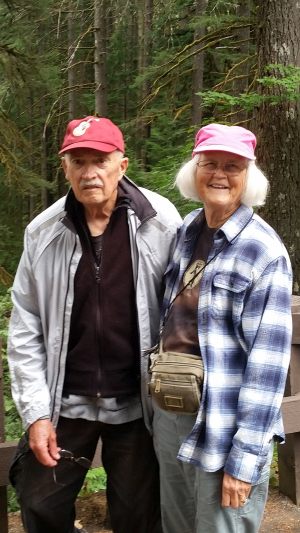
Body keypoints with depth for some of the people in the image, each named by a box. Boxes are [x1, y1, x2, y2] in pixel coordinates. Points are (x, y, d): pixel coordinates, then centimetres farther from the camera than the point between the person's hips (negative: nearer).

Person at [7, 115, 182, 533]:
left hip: (137, 403, -2)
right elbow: (26, 330, -1)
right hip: (64, 402, 2)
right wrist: (36, 412, -4)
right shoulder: (43, 233, -4)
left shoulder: (160, 223, -11)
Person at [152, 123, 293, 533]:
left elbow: (267, 361, -17)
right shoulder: (186, 231, 5)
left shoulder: (265, 252, -14)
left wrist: (244, 457, -18)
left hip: (225, 427, -6)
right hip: (169, 414, 7)